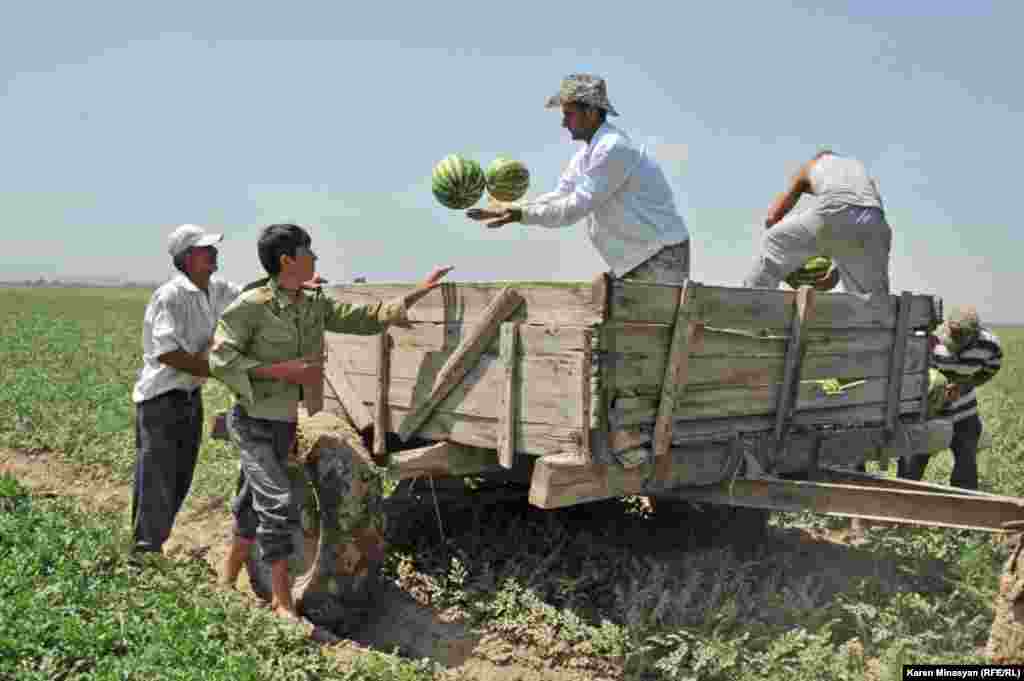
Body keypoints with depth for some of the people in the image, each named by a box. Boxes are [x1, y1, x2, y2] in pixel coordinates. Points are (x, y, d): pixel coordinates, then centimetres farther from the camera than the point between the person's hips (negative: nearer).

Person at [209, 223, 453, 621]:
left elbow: (365, 318, 8)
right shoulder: (252, 306, -17)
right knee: (279, 506, -13)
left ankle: (226, 583, 33)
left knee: (253, 505, 17)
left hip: (285, 423, 7)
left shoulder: (315, 306, 3)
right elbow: (221, 360, -18)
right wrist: (284, 370, -23)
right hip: (254, 423, -7)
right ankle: (283, 603, -3)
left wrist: (419, 292, 4)